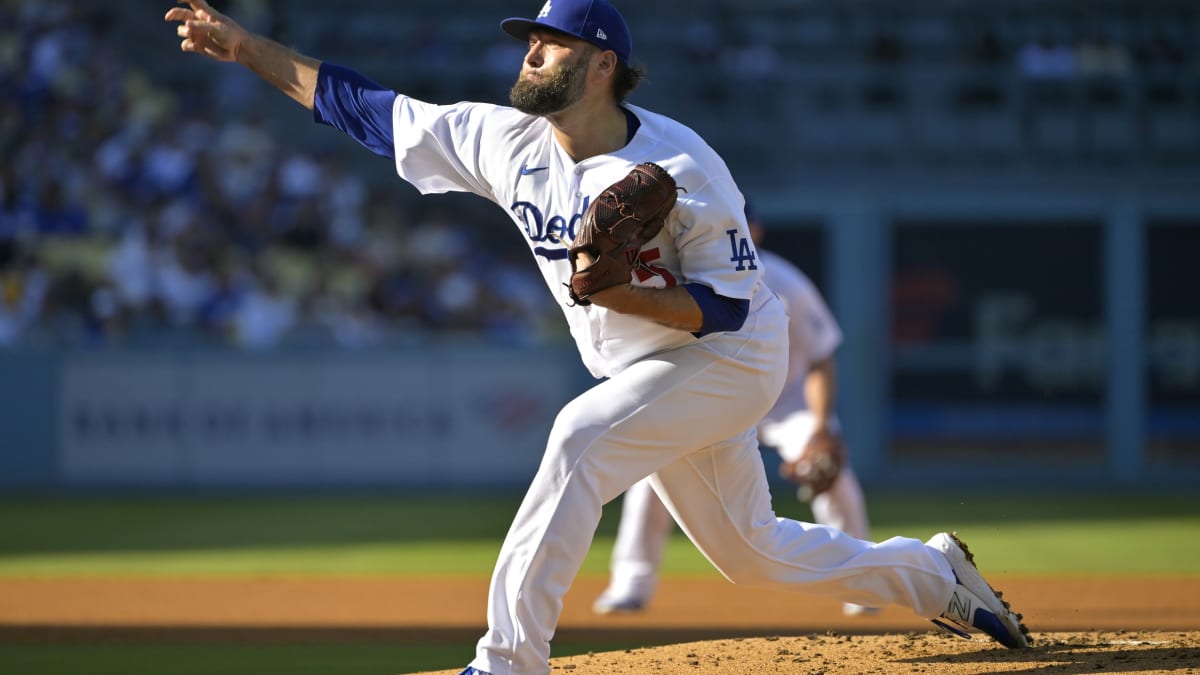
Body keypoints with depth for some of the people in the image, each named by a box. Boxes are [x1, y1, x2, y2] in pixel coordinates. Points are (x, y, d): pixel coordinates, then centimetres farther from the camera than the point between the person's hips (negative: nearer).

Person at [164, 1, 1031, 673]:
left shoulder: (682, 168, -24)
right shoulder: (506, 142, -7)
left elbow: (728, 306, -21)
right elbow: (364, 106, -6)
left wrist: (619, 293, -35)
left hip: (732, 359, -7)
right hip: (648, 374, 7)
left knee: (583, 437, -29)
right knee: (750, 551, 16)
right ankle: (937, 575, 38)